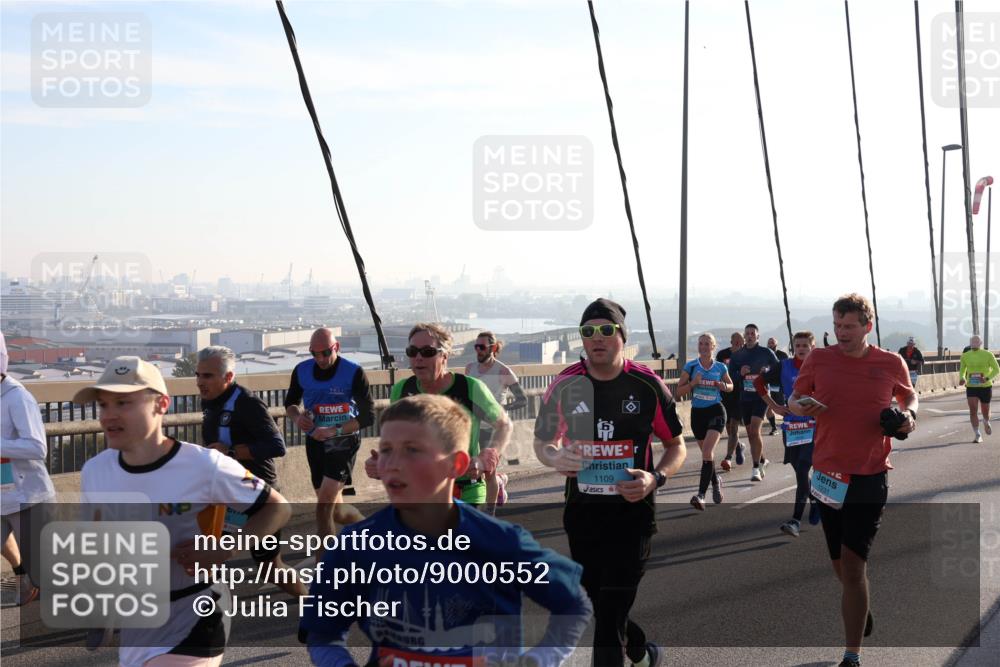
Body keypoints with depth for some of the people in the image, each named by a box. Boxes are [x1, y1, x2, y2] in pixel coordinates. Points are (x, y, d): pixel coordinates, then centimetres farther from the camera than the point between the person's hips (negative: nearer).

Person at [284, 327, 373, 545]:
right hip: (315, 443, 5)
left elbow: (368, 416, -14)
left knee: (324, 505, -17)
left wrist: (335, 431, -26)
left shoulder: (353, 373, -14)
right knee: (336, 511, 14)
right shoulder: (302, 371, -1)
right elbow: (290, 402, 14)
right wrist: (297, 417, -10)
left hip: (343, 441, -5)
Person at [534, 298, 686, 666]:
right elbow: (542, 441, 11)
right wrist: (554, 457, -13)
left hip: (632, 513, -3)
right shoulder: (565, 384, -3)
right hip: (581, 512, 3)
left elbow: (677, 447, 3)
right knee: (600, 605, 18)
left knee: (609, 621, -9)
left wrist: (655, 478, -16)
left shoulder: (648, 385, -8)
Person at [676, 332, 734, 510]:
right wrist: (693, 383, -17)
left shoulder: (720, 367, 0)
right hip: (697, 413, 2)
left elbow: (730, 385, 16)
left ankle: (701, 494, -23)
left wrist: (724, 386, -7)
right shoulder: (690, 366, -1)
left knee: (707, 450, -19)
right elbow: (679, 391, 0)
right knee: (707, 453, 14)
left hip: (716, 411, -2)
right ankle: (716, 482, 43)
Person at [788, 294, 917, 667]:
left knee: (852, 565, -10)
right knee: (841, 564, 15)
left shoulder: (891, 364, -2)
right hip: (828, 475, 3)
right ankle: (860, 605, 48)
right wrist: (800, 406, -16)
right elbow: (793, 400, 8)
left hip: (869, 476, -2)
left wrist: (909, 414, -5)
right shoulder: (819, 359, -1)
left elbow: (909, 395, 17)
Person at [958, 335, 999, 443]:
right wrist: (962, 378, -10)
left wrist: (987, 378, -24)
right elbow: (962, 370, 12)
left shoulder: (988, 355, -7)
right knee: (973, 410, -13)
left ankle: (986, 422, 48)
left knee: (985, 410, 12)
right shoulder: (965, 356, 0)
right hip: (971, 387, 1)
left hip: (986, 387, -1)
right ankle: (977, 435, -10)